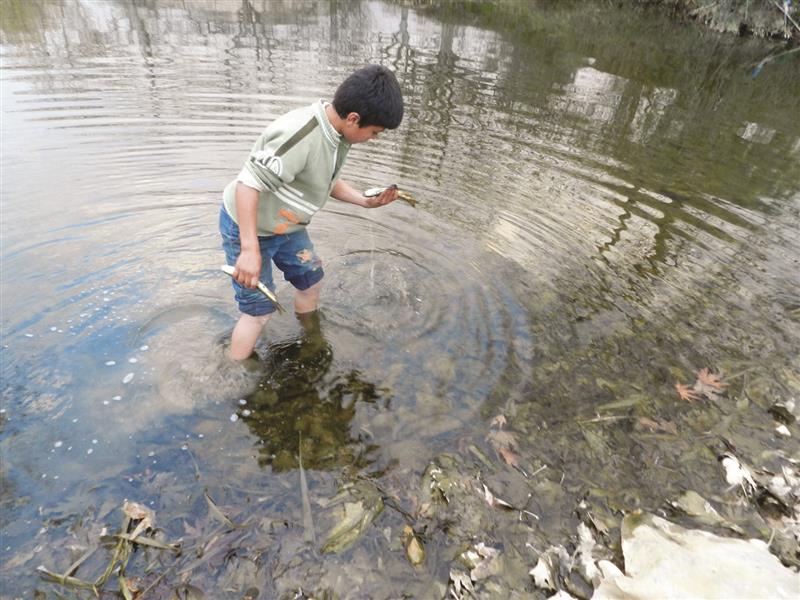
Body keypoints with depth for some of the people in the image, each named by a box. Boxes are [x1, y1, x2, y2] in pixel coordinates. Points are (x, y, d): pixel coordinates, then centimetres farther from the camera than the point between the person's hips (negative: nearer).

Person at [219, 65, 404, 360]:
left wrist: (365, 200, -5)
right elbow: (247, 184, -34)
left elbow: (326, 181, 9)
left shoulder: (338, 133, -5)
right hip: (247, 227, -8)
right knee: (259, 310, -3)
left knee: (311, 280, 18)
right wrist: (250, 250, -38)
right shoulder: (299, 135, -35)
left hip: (284, 225, 9)